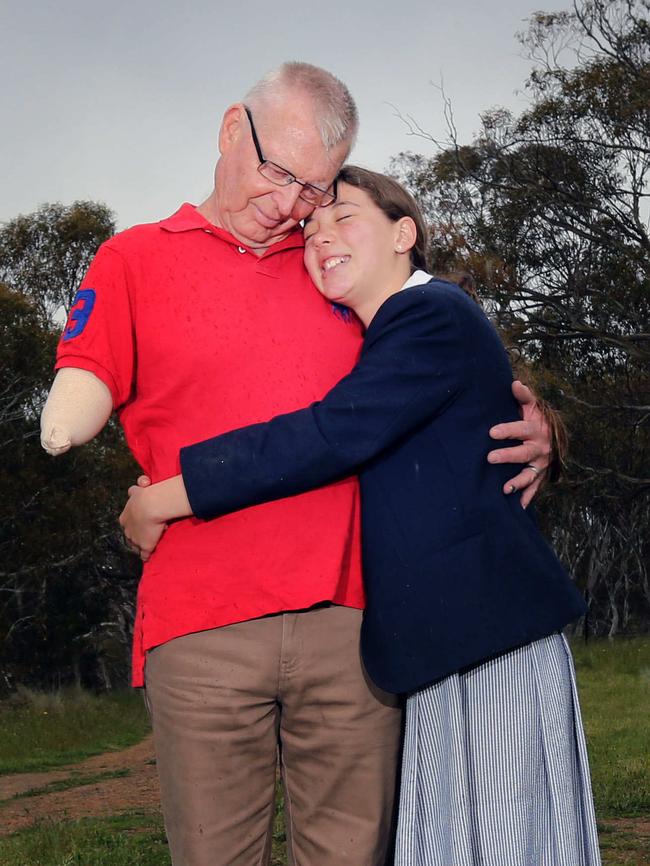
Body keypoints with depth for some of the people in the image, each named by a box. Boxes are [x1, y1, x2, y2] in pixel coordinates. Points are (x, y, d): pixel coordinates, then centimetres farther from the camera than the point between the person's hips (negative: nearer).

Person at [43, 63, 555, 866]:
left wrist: (529, 427, 8)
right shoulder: (136, 258, 11)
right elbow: (73, 405, 4)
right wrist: (70, 421, -16)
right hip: (198, 633, -2)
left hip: (348, 622, 2)